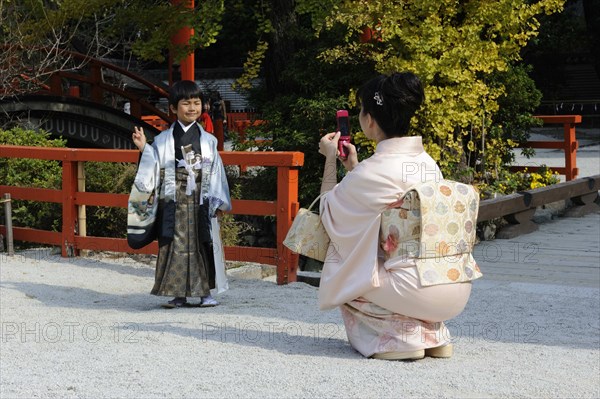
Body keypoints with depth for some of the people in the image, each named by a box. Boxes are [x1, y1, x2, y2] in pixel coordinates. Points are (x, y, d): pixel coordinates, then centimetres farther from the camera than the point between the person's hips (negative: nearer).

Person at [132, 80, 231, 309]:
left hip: (201, 202, 1)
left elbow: (216, 172, 7)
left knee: (203, 245, 3)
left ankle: (205, 292, 13)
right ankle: (178, 295, 8)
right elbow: (155, 170, 1)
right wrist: (144, 148, -10)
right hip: (174, 201, -1)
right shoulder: (163, 140, 3)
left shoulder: (208, 141, 6)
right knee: (175, 246, 1)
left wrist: (219, 202, 3)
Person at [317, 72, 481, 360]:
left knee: (340, 266, 17)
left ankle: (401, 337, 3)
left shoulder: (373, 170, -11)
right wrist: (353, 168, 30)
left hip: (417, 289, -7)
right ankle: (433, 334, 17)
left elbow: (328, 211, 6)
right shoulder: (428, 163, 11)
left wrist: (330, 160, 17)